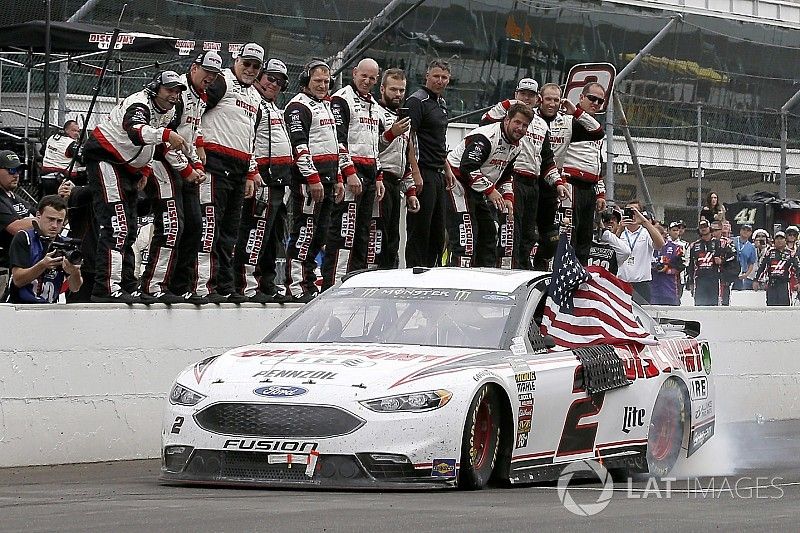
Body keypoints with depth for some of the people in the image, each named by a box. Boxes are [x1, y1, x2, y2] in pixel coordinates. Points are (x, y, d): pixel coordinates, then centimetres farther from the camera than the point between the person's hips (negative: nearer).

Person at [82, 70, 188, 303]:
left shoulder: (168, 113, 9)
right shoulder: (139, 104, -22)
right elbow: (136, 132, -45)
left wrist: (145, 171, 10)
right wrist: (166, 134, -61)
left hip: (127, 168, 10)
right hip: (104, 159, -10)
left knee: (128, 229, 14)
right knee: (116, 226, -20)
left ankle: (127, 287, 22)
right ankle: (107, 288, -26)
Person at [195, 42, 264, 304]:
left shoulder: (255, 97, 23)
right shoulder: (221, 81, -5)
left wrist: (251, 173, 23)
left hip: (238, 169, 9)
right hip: (216, 162, -9)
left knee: (230, 228, 10)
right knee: (211, 221, -13)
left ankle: (225, 287, 14)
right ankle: (205, 286, -17)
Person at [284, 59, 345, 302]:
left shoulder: (325, 106, 22)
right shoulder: (299, 106, -9)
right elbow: (299, 145, -18)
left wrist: (337, 179, 23)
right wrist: (312, 178, -23)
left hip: (326, 178, 10)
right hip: (307, 178, -10)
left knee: (319, 232, 11)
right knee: (305, 230, -12)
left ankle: (308, 281, 18)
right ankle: (295, 286, -13)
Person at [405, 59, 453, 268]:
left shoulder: (441, 103, 18)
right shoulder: (417, 101, -10)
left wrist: (447, 169, 23)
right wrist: (415, 173, -22)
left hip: (437, 174, 9)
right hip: (423, 173, -9)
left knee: (438, 231, 12)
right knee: (419, 229, -7)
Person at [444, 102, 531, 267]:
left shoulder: (515, 146, 8)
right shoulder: (485, 137, -24)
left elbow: (505, 174, 21)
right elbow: (467, 167, -30)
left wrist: (507, 197, 6)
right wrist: (490, 190, -26)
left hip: (478, 190, 10)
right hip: (458, 184, -10)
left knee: (488, 233, 13)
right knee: (466, 236, -17)